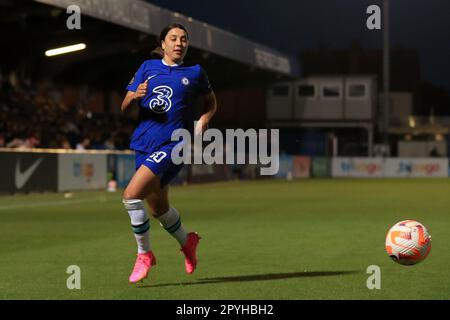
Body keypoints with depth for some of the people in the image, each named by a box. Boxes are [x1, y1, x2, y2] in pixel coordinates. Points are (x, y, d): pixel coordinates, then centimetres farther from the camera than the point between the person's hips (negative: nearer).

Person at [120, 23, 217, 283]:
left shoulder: (195, 72, 4)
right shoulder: (148, 67, 10)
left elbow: (211, 103, 18)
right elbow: (124, 106, 9)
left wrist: (203, 121, -2)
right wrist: (135, 96, -13)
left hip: (173, 143, -5)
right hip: (145, 143, 5)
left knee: (132, 195, -20)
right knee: (158, 207, 12)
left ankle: (144, 254, -2)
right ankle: (187, 241, 41)